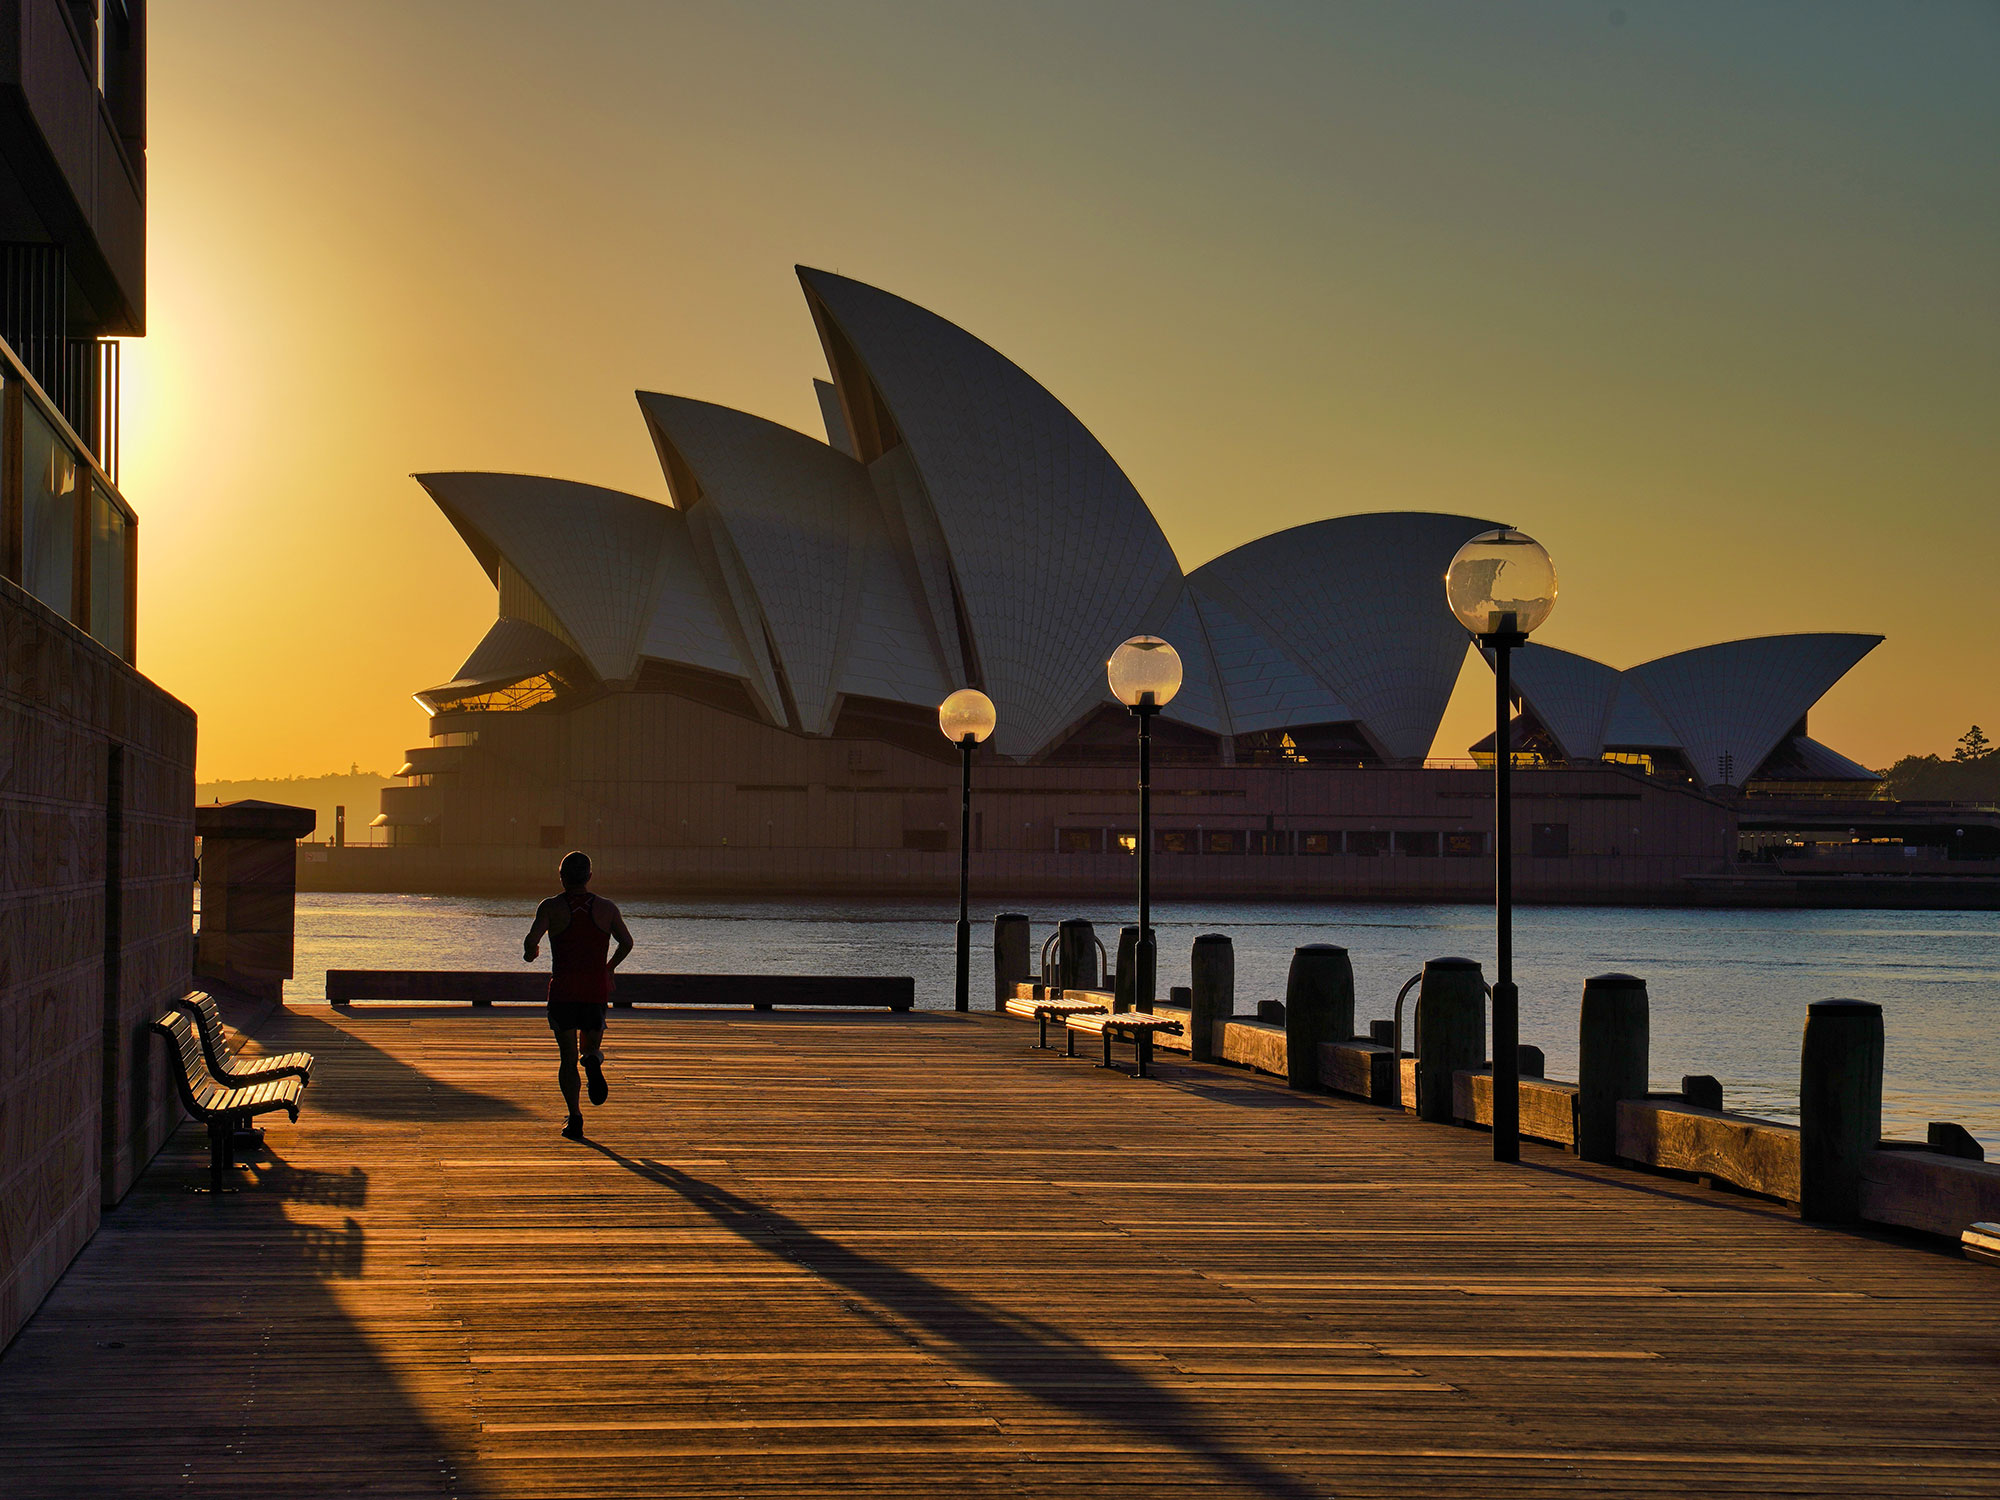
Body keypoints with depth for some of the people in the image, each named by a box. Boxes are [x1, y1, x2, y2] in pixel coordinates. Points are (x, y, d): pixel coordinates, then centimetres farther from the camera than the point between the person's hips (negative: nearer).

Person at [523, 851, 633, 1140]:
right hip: (596, 989, 1)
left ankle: (575, 1116, -8)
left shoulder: (551, 907, -2)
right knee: (591, 1046, 19)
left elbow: (532, 939, -14)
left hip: (563, 990, -1)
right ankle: (593, 1061, -19)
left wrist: (529, 954, 9)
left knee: (568, 1057, 7)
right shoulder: (606, 908, 5)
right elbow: (627, 943, 4)